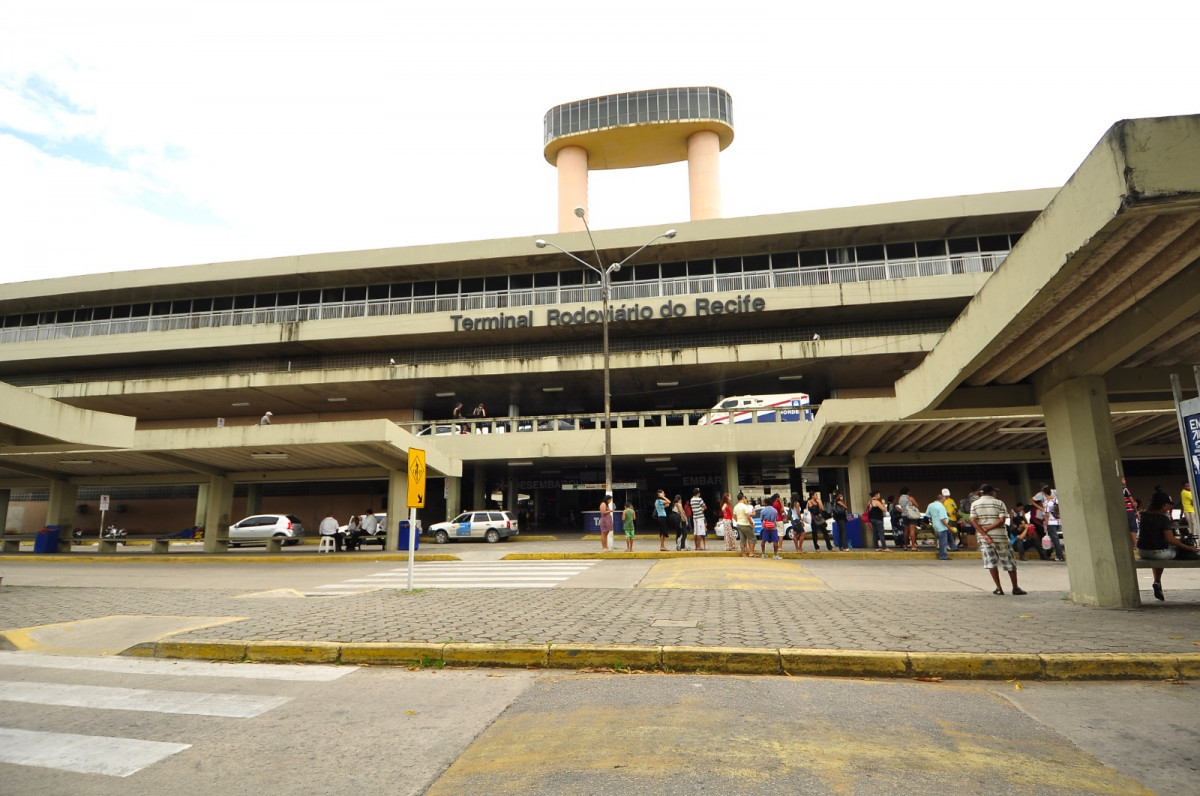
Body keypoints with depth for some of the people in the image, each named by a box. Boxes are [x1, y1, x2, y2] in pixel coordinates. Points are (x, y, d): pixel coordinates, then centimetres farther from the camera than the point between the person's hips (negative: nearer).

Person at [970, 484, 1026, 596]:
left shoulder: (974, 504, 5)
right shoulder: (999, 503, 0)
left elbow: (973, 521, -6)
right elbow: (1002, 520, -12)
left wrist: (984, 534, -9)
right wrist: (988, 528, -9)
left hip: (984, 537, 1)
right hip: (1000, 536, -1)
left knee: (991, 562, 4)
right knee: (1009, 562, 9)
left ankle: (998, 588, 2)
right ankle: (1015, 587, 15)